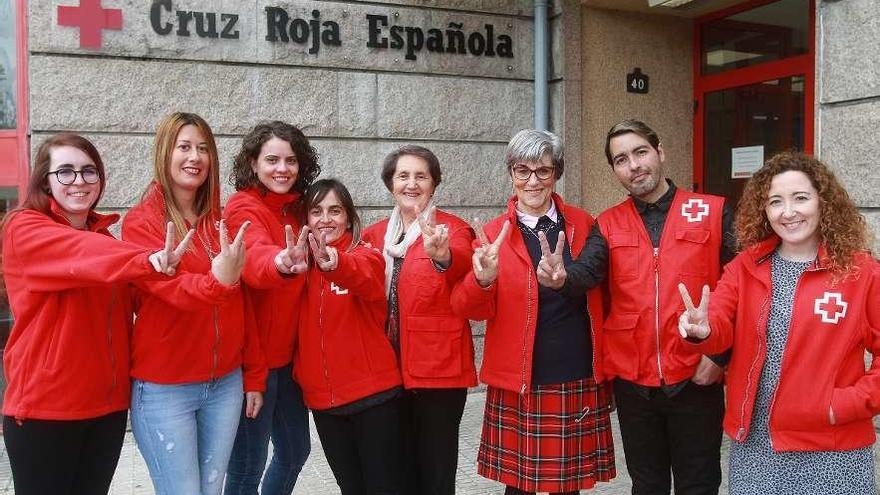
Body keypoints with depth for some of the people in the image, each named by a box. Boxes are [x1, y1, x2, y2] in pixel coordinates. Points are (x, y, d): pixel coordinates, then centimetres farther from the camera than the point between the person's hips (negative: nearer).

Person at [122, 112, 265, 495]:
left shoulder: (219, 223, 8)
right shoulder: (141, 222, -7)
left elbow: (242, 305, 10)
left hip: (226, 384, 5)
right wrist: (216, 281, -44)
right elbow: (169, 286, -24)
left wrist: (254, 376, 8)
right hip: (164, 389, -5)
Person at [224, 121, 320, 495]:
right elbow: (255, 257, -39)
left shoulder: (294, 209, 8)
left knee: (296, 450, 19)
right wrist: (281, 263, -59)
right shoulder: (243, 207, -15)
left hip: (287, 353, 8)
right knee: (248, 463, 3)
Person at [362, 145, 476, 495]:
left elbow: (461, 263, -27)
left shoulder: (453, 229, -5)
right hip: (388, 368, 4)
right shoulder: (375, 235, 9)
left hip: (438, 367, -4)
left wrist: (443, 257, -52)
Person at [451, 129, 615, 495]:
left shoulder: (582, 224, 5)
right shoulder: (494, 234, -2)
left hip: (580, 382, 2)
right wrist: (483, 282, -26)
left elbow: (600, 291, 15)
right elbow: (469, 309, -7)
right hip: (519, 385, -2)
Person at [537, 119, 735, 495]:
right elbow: (586, 273, -13)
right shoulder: (608, 225, 5)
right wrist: (561, 278, -35)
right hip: (632, 380, 2)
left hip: (696, 377, -2)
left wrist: (720, 354, -8)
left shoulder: (714, 212, -1)